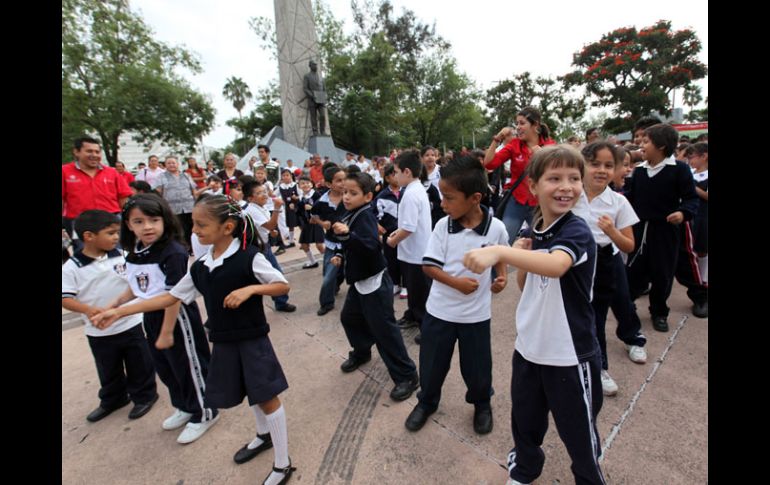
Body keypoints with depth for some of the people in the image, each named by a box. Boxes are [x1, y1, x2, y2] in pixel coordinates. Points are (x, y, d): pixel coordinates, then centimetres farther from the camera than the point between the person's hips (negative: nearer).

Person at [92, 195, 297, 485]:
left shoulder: (249, 256, -18)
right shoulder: (200, 266, 2)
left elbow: (283, 286, -13)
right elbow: (172, 297, 8)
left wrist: (251, 289, -28)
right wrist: (118, 312, 7)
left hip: (252, 339, -6)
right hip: (223, 342, 6)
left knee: (267, 396, 2)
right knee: (252, 394, 23)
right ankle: (263, 435, 49)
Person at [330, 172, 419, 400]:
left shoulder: (365, 216, -21)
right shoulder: (350, 215, 7)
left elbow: (371, 245, -37)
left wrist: (347, 234, -46)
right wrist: (339, 254, 4)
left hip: (374, 281, -10)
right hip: (358, 280, 10)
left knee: (384, 329, -5)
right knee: (349, 317, 23)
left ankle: (407, 376, 8)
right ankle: (361, 352, 47)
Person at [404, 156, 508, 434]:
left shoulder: (496, 228, -11)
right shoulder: (443, 225, -11)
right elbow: (429, 266, -9)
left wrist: (502, 276, -8)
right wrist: (456, 282, -22)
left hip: (476, 313, -1)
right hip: (439, 309, 1)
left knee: (476, 367, 16)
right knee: (431, 363, 16)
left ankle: (482, 404, 47)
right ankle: (426, 402, 44)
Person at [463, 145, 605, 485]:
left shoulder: (577, 230, -20)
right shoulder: (531, 231, 0)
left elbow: (555, 266, -43)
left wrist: (499, 251, -58)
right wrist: (519, 256, -9)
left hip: (570, 355, -6)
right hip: (528, 347, 6)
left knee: (578, 434, 17)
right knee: (524, 422, 24)